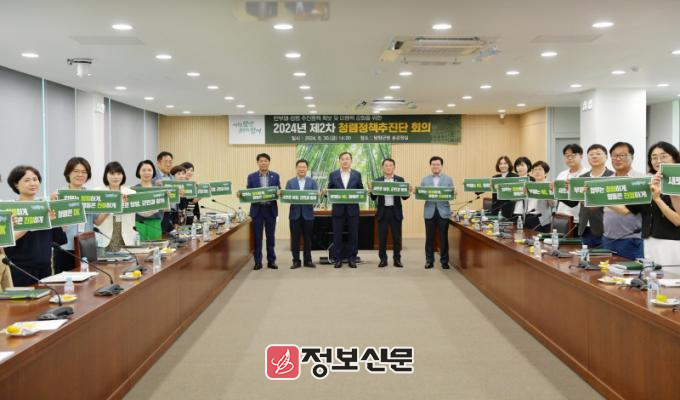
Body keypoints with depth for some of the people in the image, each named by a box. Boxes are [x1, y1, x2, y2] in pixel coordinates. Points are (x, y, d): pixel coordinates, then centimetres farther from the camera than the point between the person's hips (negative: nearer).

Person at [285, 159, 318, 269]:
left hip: (308, 213, 0)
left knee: (308, 238, 6)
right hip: (295, 213, 0)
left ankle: (308, 260, 14)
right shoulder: (290, 182, 7)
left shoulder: (312, 182, 8)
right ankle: (296, 261, 9)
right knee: (295, 238, 2)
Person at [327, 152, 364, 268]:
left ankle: (352, 259, 13)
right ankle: (337, 259, 11)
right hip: (338, 209, 0)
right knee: (337, 235, 2)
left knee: (353, 235, 3)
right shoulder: (333, 174, 6)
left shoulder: (357, 174, 7)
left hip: (352, 209, 0)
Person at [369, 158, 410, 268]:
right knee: (382, 237, 3)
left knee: (397, 237, 3)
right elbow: (374, 198, 2)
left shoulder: (400, 180, 4)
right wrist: (371, 190, -18)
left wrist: (408, 191, -20)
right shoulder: (377, 181, 5)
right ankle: (383, 259, 12)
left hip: (396, 212, 0)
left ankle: (397, 259, 13)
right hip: (383, 212, 0)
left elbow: (404, 197, 1)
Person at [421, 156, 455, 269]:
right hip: (430, 211, 1)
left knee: (443, 237, 2)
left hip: (443, 211, -1)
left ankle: (444, 261, 11)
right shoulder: (425, 180, 12)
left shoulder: (448, 179, 9)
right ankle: (429, 260, 12)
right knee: (429, 238, 3)